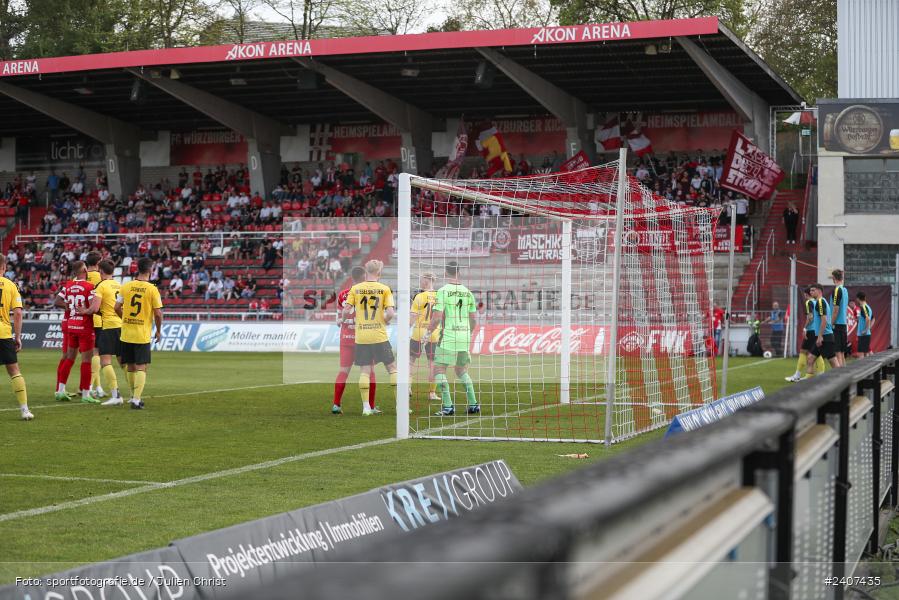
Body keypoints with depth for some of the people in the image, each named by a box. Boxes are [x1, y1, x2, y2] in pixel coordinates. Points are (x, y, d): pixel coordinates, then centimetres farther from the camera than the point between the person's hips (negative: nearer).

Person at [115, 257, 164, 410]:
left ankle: (134, 396, 27)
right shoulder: (152, 289, -10)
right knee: (141, 367, 0)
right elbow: (158, 313, -10)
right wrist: (159, 331, 5)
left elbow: (117, 308, 3)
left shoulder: (126, 287, 0)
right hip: (143, 334, -4)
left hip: (126, 334, 4)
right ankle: (136, 399, -10)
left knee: (130, 367, 15)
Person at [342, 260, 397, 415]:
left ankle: (366, 407, 3)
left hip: (361, 337, 2)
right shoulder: (384, 289, -3)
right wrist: (384, 321, 9)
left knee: (365, 371, 7)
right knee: (392, 367, 9)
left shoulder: (355, 289, 1)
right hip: (379, 336, -2)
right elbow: (390, 313, -11)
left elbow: (345, 312, -3)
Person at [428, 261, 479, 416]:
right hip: (465, 337, 6)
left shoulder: (443, 291, -9)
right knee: (461, 371, 21)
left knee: (439, 369, 0)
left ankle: (448, 406, -10)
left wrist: (428, 333, -2)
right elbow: (473, 319, 12)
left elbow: (437, 317, -13)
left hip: (448, 337, -6)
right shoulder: (467, 292, 8)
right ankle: (473, 404, 16)